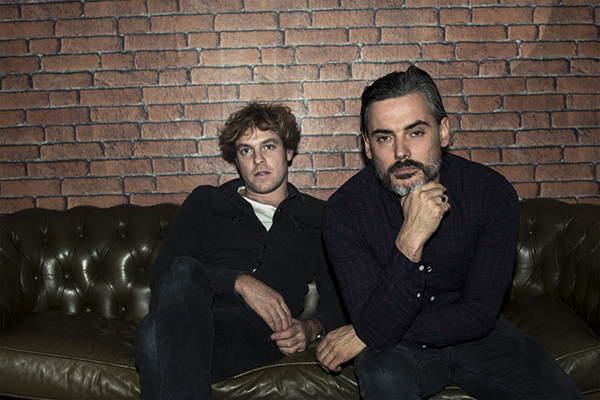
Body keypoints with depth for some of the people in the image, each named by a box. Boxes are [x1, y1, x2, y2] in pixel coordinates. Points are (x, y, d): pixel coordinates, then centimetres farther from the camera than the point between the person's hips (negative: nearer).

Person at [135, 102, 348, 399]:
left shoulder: (318, 217, 26)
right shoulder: (205, 202, 26)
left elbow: (338, 300, 21)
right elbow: (162, 272, 10)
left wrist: (311, 329, -4)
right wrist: (240, 281, -5)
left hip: (256, 326, -2)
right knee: (184, 270, -37)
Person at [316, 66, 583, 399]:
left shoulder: (493, 194, -17)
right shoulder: (345, 211, -20)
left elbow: (478, 315, -15)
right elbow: (378, 330, -25)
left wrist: (366, 335, -17)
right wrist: (410, 241, -40)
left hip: (473, 333, 2)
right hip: (396, 346, -1)